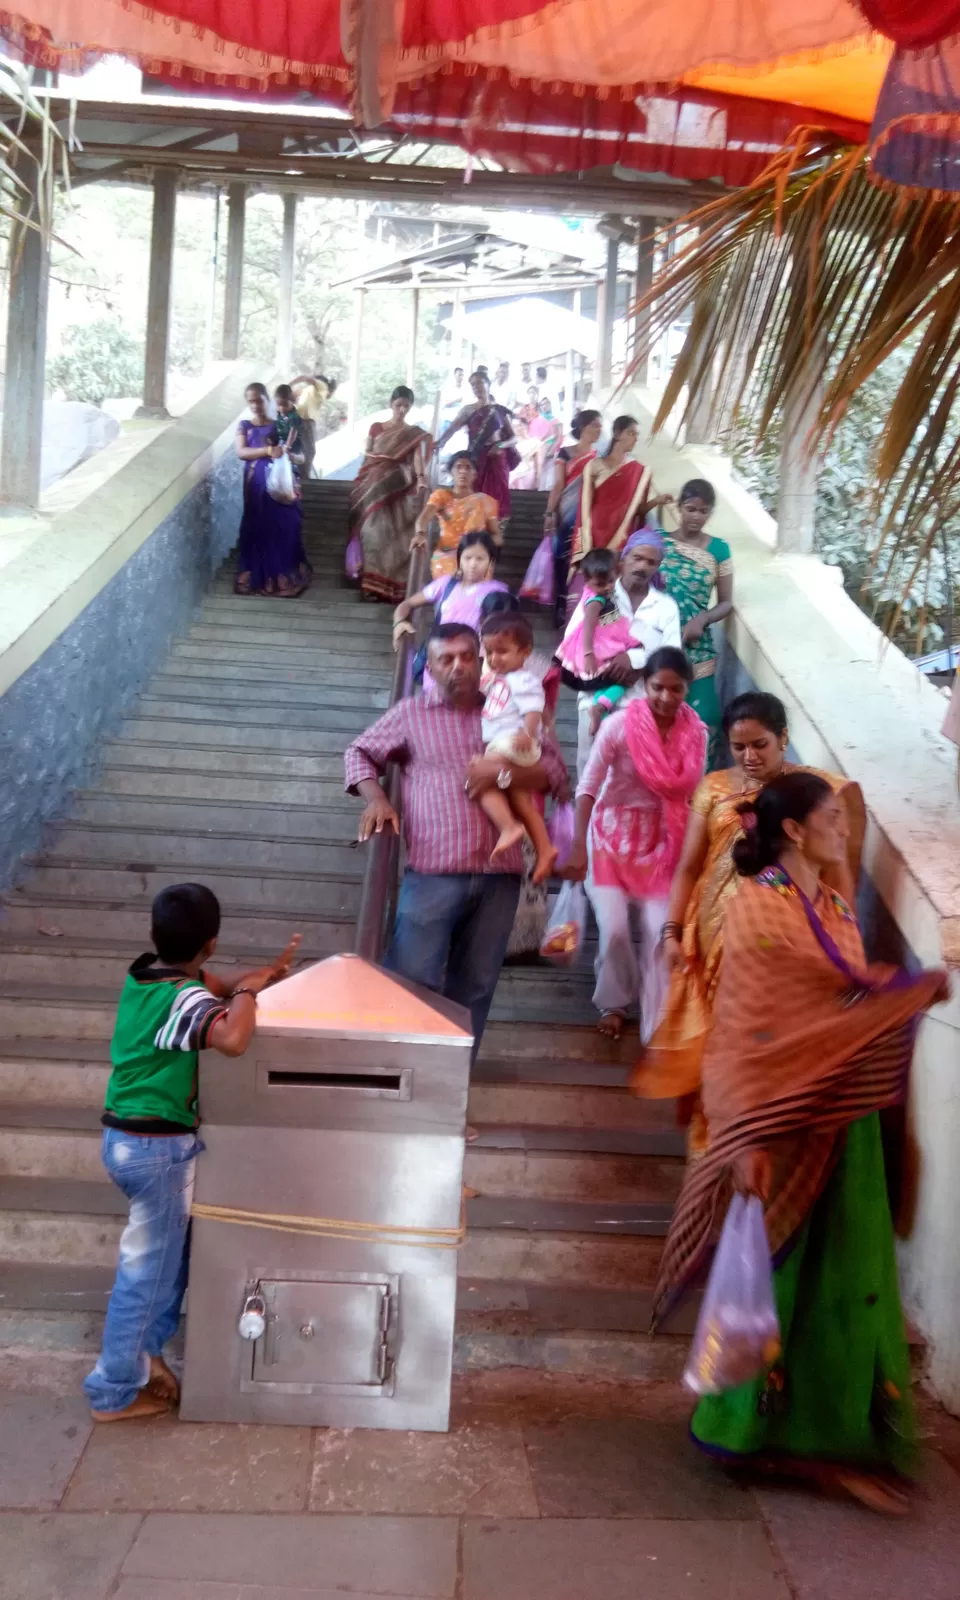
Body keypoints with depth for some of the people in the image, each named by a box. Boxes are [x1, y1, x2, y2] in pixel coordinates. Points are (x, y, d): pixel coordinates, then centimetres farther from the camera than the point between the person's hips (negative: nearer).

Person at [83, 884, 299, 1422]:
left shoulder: (142, 974, 2)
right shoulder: (185, 1000, -25)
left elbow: (215, 989, 16)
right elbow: (233, 1038, -44)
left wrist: (268, 972, 5)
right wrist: (247, 991, -26)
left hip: (126, 1136, 9)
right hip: (159, 1148, -9)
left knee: (177, 1250, 24)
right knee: (148, 1268, 5)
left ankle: (143, 1348, 34)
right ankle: (116, 1393, 18)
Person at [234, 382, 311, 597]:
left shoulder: (279, 426, 6)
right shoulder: (244, 425, 6)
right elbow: (241, 452, -11)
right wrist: (268, 451, -24)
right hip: (256, 484, 0)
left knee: (283, 528, -3)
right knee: (257, 529, 1)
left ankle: (283, 578, 3)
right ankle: (257, 578, 8)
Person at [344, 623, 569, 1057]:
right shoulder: (411, 712, 9)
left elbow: (555, 770, 7)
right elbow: (360, 753, 14)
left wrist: (503, 773, -11)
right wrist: (375, 799, -5)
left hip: (499, 875, 2)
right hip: (433, 872, -2)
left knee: (475, 986, 9)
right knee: (413, 983, -6)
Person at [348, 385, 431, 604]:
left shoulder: (416, 433, 8)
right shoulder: (376, 427, 13)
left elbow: (418, 456, -7)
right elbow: (366, 454, 8)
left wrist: (420, 478, -27)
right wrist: (384, 457, -10)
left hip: (400, 490, -1)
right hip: (375, 487, 1)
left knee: (397, 536, -7)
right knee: (375, 531, -7)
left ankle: (393, 585, -7)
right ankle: (373, 584, -8)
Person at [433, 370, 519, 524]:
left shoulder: (500, 410, 9)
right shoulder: (468, 410, 9)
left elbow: (513, 438, 9)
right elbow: (452, 428, -7)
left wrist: (501, 445, -13)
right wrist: (440, 441, -27)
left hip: (496, 459, 0)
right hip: (475, 460, 0)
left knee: (496, 501, -6)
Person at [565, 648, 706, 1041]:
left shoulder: (695, 732, -8)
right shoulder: (620, 725, -18)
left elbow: (691, 793, 3)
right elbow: (588, 787, -15)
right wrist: (578, 847, -19)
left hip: (661, 841, 3)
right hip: (612, 835, -2)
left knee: (661, 931, -6)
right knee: (614, 929, -10)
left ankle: (655, 1027, 8)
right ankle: (614, 1003, 19)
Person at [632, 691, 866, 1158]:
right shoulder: (715, 788, 6)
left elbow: (837, 874, -5)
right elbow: (689, 866, 6)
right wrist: (673, 931, -1)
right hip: (716, 938, 3)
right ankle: (710, 1140, 24)